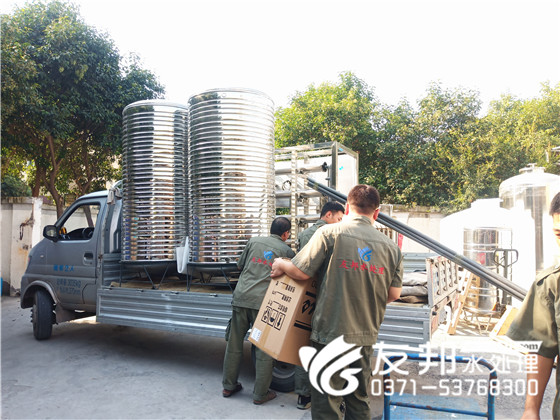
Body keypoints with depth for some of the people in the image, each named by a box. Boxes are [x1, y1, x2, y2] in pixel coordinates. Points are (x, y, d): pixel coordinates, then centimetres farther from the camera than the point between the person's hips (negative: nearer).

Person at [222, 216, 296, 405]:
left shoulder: (253, 241, 11)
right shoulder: (286, 251, 3)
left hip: (241, 297, 4)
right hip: (264, 302, -3)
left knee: (234, 343, 15)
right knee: (264, 349, 8)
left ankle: (228, 386, 28)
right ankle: (260, 393, 15)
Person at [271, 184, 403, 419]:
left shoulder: (330, 233, -10)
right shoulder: (391, 247, 4)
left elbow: (301, 272, -11)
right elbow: (394, 294, 6)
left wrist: (281, 265, 10)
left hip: (331, 332, -5)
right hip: (366, 336, 5)